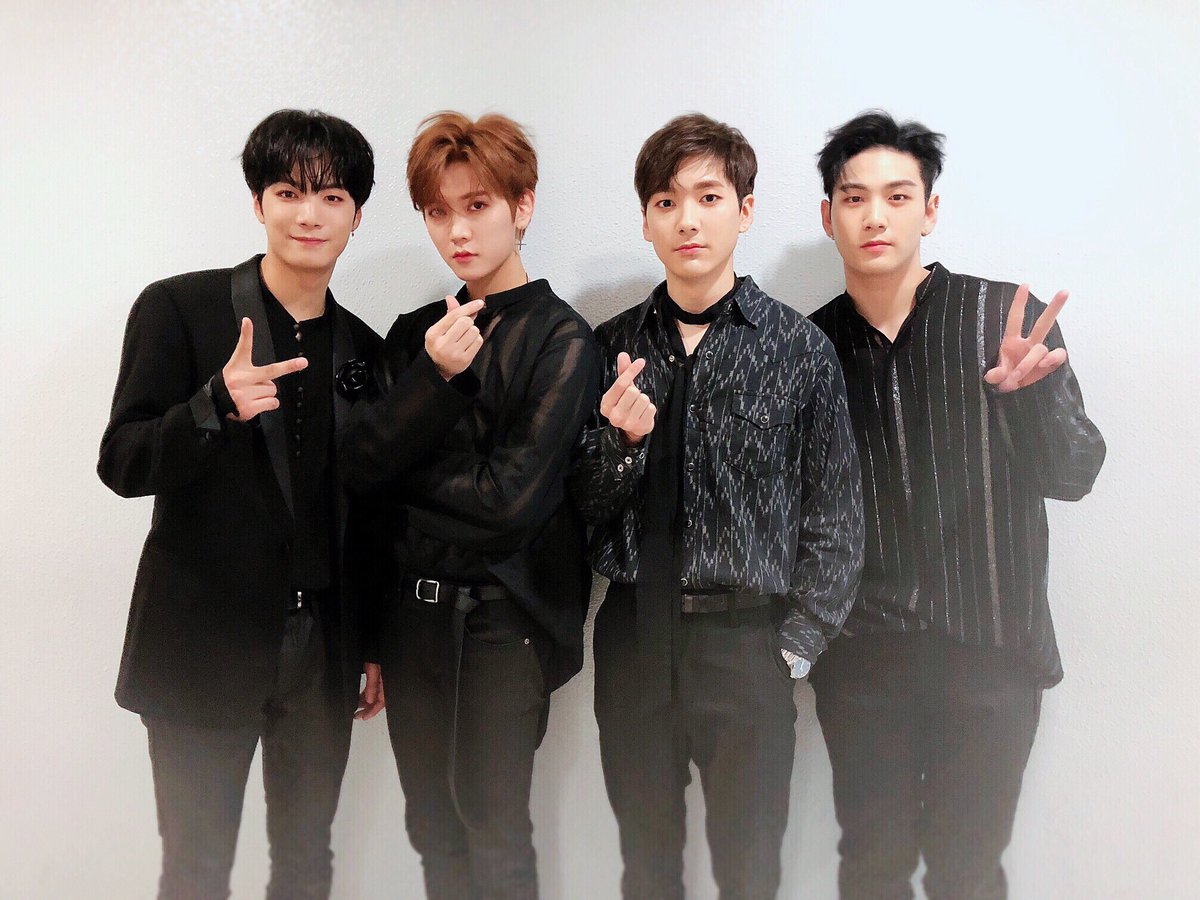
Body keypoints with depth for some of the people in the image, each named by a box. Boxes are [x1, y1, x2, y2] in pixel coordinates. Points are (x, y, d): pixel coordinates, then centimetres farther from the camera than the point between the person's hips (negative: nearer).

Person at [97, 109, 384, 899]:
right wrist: (218, 405, -27)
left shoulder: (364, 350, 8)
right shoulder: (179, 309, -4)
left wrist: (377, 648, 13)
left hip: (322, 653, 4)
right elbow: (122, 465, -9)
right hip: (205, 645, -3)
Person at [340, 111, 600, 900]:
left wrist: (399, 476, -3)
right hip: (412, 611, 5)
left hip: (503, 619, -5)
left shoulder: (561, 339, -8)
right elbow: (359, 463, -2)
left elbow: (513, 495, -16)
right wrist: (436, 376, -16)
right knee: (434, 832, 16)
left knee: (493, 836, 4)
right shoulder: (417, 334, 9)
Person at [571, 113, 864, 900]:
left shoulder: (800, 349, -3)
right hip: (633, 637, 2)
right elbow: (585, 505, 4)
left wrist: (795, 647, -7)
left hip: (747, 641, -2)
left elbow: (835, 518, -1)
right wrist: (620, 440, -15)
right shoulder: (611, 347, 3)